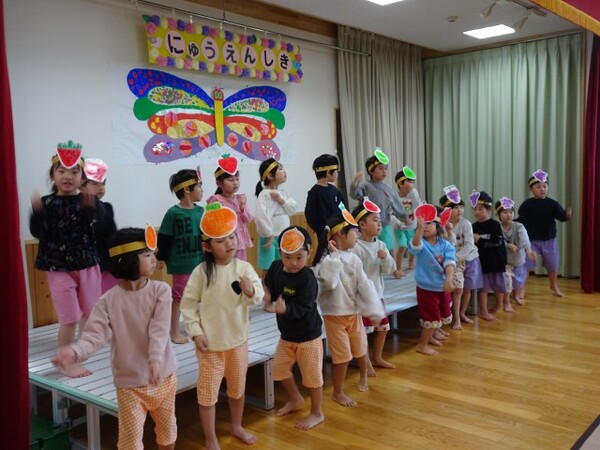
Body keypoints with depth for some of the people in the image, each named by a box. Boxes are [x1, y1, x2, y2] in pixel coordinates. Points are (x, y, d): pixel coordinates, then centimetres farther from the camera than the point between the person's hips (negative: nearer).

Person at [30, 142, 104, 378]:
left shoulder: (88, 201, -3)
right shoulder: (47, 203, -4)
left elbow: (100, 215, -25)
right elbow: (38, 233, -12)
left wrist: (92, 203, -48)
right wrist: (37, 211, -29)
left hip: (88, 266, 3)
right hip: (59, 269, -2)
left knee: (89, 314, 15)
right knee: (70, 318, -2)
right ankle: (65, 362, 15)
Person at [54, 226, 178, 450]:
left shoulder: (161, 290, -10)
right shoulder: (109, 300, -12)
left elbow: (159, 330, -21)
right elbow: (95, 334, -20)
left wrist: (155, 360, -37)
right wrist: (74, 351, -42)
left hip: (164, 375, 2)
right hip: (129, 382, -2)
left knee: (167, 430, 21)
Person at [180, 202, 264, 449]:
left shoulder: (244, 267, -9)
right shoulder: (201, 272, -14)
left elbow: (258, 297, -12)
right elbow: (188, 304, -8)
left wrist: (250, 291, -34)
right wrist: (196, 333, -11)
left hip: (238, 339, 3)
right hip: (210, 342, -3)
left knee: (237, 387, 21)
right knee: (208, 391, 6)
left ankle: (237, 426, 45)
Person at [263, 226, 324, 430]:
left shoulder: (307, 279, -27)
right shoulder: (276, 267, -8)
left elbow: (302, 309, -30)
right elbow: (269, 284, 8)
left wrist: (283, 309, -48)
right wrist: (267, 295, -15)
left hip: (308, 335, -7)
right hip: (286, 333, 7)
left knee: (312, 374, 7)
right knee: (280, 368, 19)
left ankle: (317, 413, 28)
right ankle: (296, 399, 44)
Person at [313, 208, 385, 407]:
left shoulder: (353, 259, -2)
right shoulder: (326, 259, -16)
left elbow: (365, 285, -4)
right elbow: (329, 282, -32)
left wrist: (374, 311, -7)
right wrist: (333, 256, -29)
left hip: (354, 313, 5)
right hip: (334, 314, -5)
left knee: (360, 348, 21)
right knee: (342, 355, 0)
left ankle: (364, 375, 51)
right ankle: (338, 392, 21)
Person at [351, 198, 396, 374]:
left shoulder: (381, 245, 3)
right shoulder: (356, 247, -20)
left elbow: (390, 269, 1)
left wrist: (386, 258, -18)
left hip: (377, 294, 8)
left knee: (382, 327, 18)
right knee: (363, 331, 1)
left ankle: (377, 358, 37)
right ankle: (367, 364, 17)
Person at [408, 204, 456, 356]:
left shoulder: (445, 245, -6)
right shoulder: (421, 244, -15)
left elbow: (450, 263, -18)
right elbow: (415, 244, -40)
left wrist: (448, 279, -36)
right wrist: (419, 228, -59)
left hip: (442, 287, 5)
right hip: (426, 288, -5)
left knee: (444, 316, 23)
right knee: (432, 318, -3)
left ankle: (433, 332, 50)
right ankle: (422, 345, 16)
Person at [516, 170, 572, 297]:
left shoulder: (552, 203, -4)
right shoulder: (527, 205, -9)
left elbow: (560, 216, -13)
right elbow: (521, 222, -8)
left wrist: (567, 214, -33)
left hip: (549, 240, 3)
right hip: (531, 240, -3)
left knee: (552, 265, 17)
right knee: (525, 265, -3)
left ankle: (554, 286, 40)